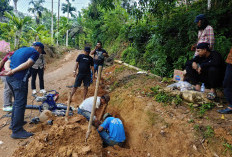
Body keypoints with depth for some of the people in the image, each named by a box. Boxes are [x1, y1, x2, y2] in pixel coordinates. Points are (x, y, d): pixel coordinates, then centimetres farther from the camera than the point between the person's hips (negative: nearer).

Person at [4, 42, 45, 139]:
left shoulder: (19, 50, 26)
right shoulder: (35, 52, 1)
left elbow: (7, 62, 15)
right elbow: (27, 64, -16)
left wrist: (8, 69, -4)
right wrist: (13, 71, -17)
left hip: (10, 78, 9)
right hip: (19, 79, -9)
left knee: (17, 101, 22)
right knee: (20, 104, -4)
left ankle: (14, 123, 36)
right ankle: (17, 131, 1)